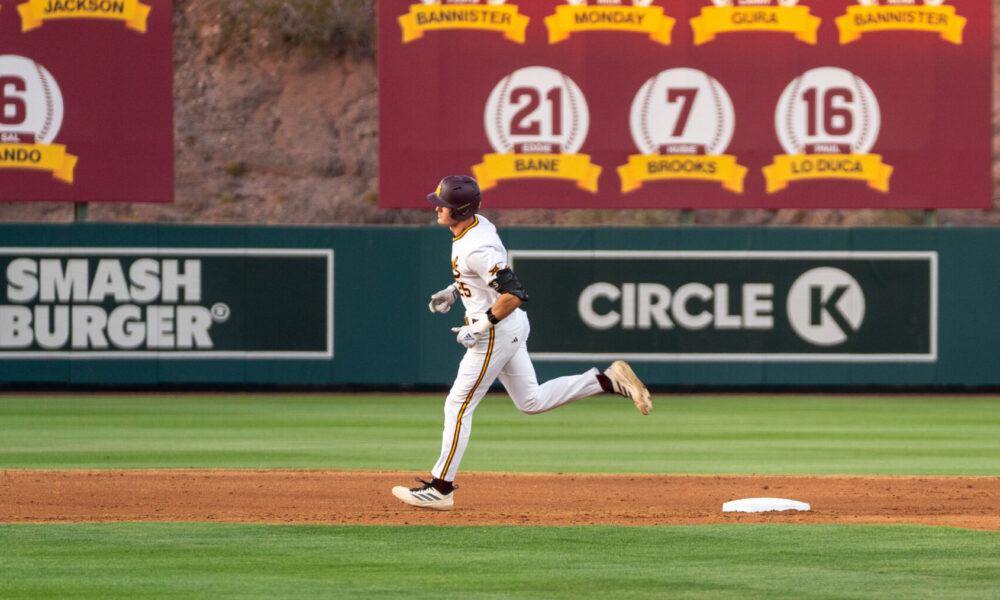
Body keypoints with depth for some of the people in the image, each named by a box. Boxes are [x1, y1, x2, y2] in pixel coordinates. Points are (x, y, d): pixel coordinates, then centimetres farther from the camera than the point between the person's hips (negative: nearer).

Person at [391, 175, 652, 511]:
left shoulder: (475, 249, -27)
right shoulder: (478, 224, 3)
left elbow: (514, 294, -32)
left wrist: (480, 327, -25)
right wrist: (454, 291, 14)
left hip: (495, 333, -10)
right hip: (512, 329, 10)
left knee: (459, 405, -2)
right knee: (532, 401, 18)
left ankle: (440, 488, 3)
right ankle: (610, 381, 14)